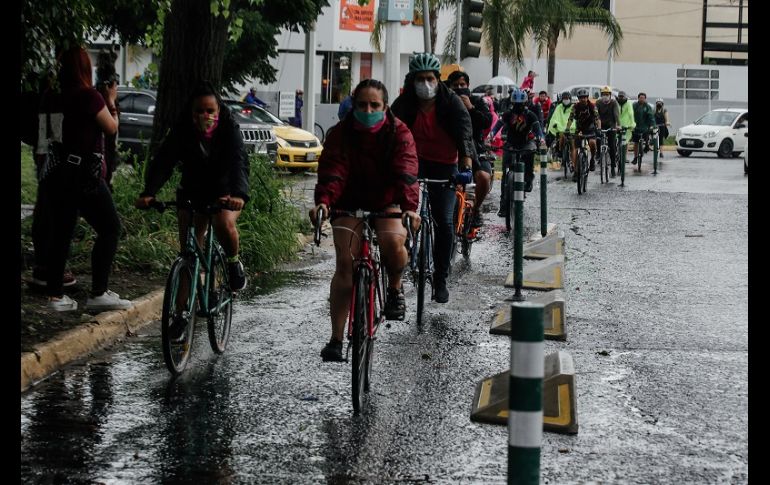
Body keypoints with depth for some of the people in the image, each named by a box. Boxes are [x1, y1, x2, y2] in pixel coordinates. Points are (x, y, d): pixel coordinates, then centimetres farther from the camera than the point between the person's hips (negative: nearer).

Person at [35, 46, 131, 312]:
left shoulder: (52, 99, 4)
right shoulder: (89, 96, -14)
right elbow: (111, 128, -4)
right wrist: (111, 102, 11)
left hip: (56, 174, 7)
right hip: (83, 175, -7)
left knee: (60, 233, 11)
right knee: (110, 229, 1)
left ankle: (55, 295, 12)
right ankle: (98, 294, -6)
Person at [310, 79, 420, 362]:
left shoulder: (398, 133, -13)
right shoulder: (341, 133, -11)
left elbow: (406, 173, -27)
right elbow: (332, 171, -23)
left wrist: (409, 207, -45)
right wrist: (323, 201, -43)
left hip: (386, 203, -1)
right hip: (349, 204, 1)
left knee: (393, 243, -31)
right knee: (345, 263, -13)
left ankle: (395, 289, 4)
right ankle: (336, 339, -8)